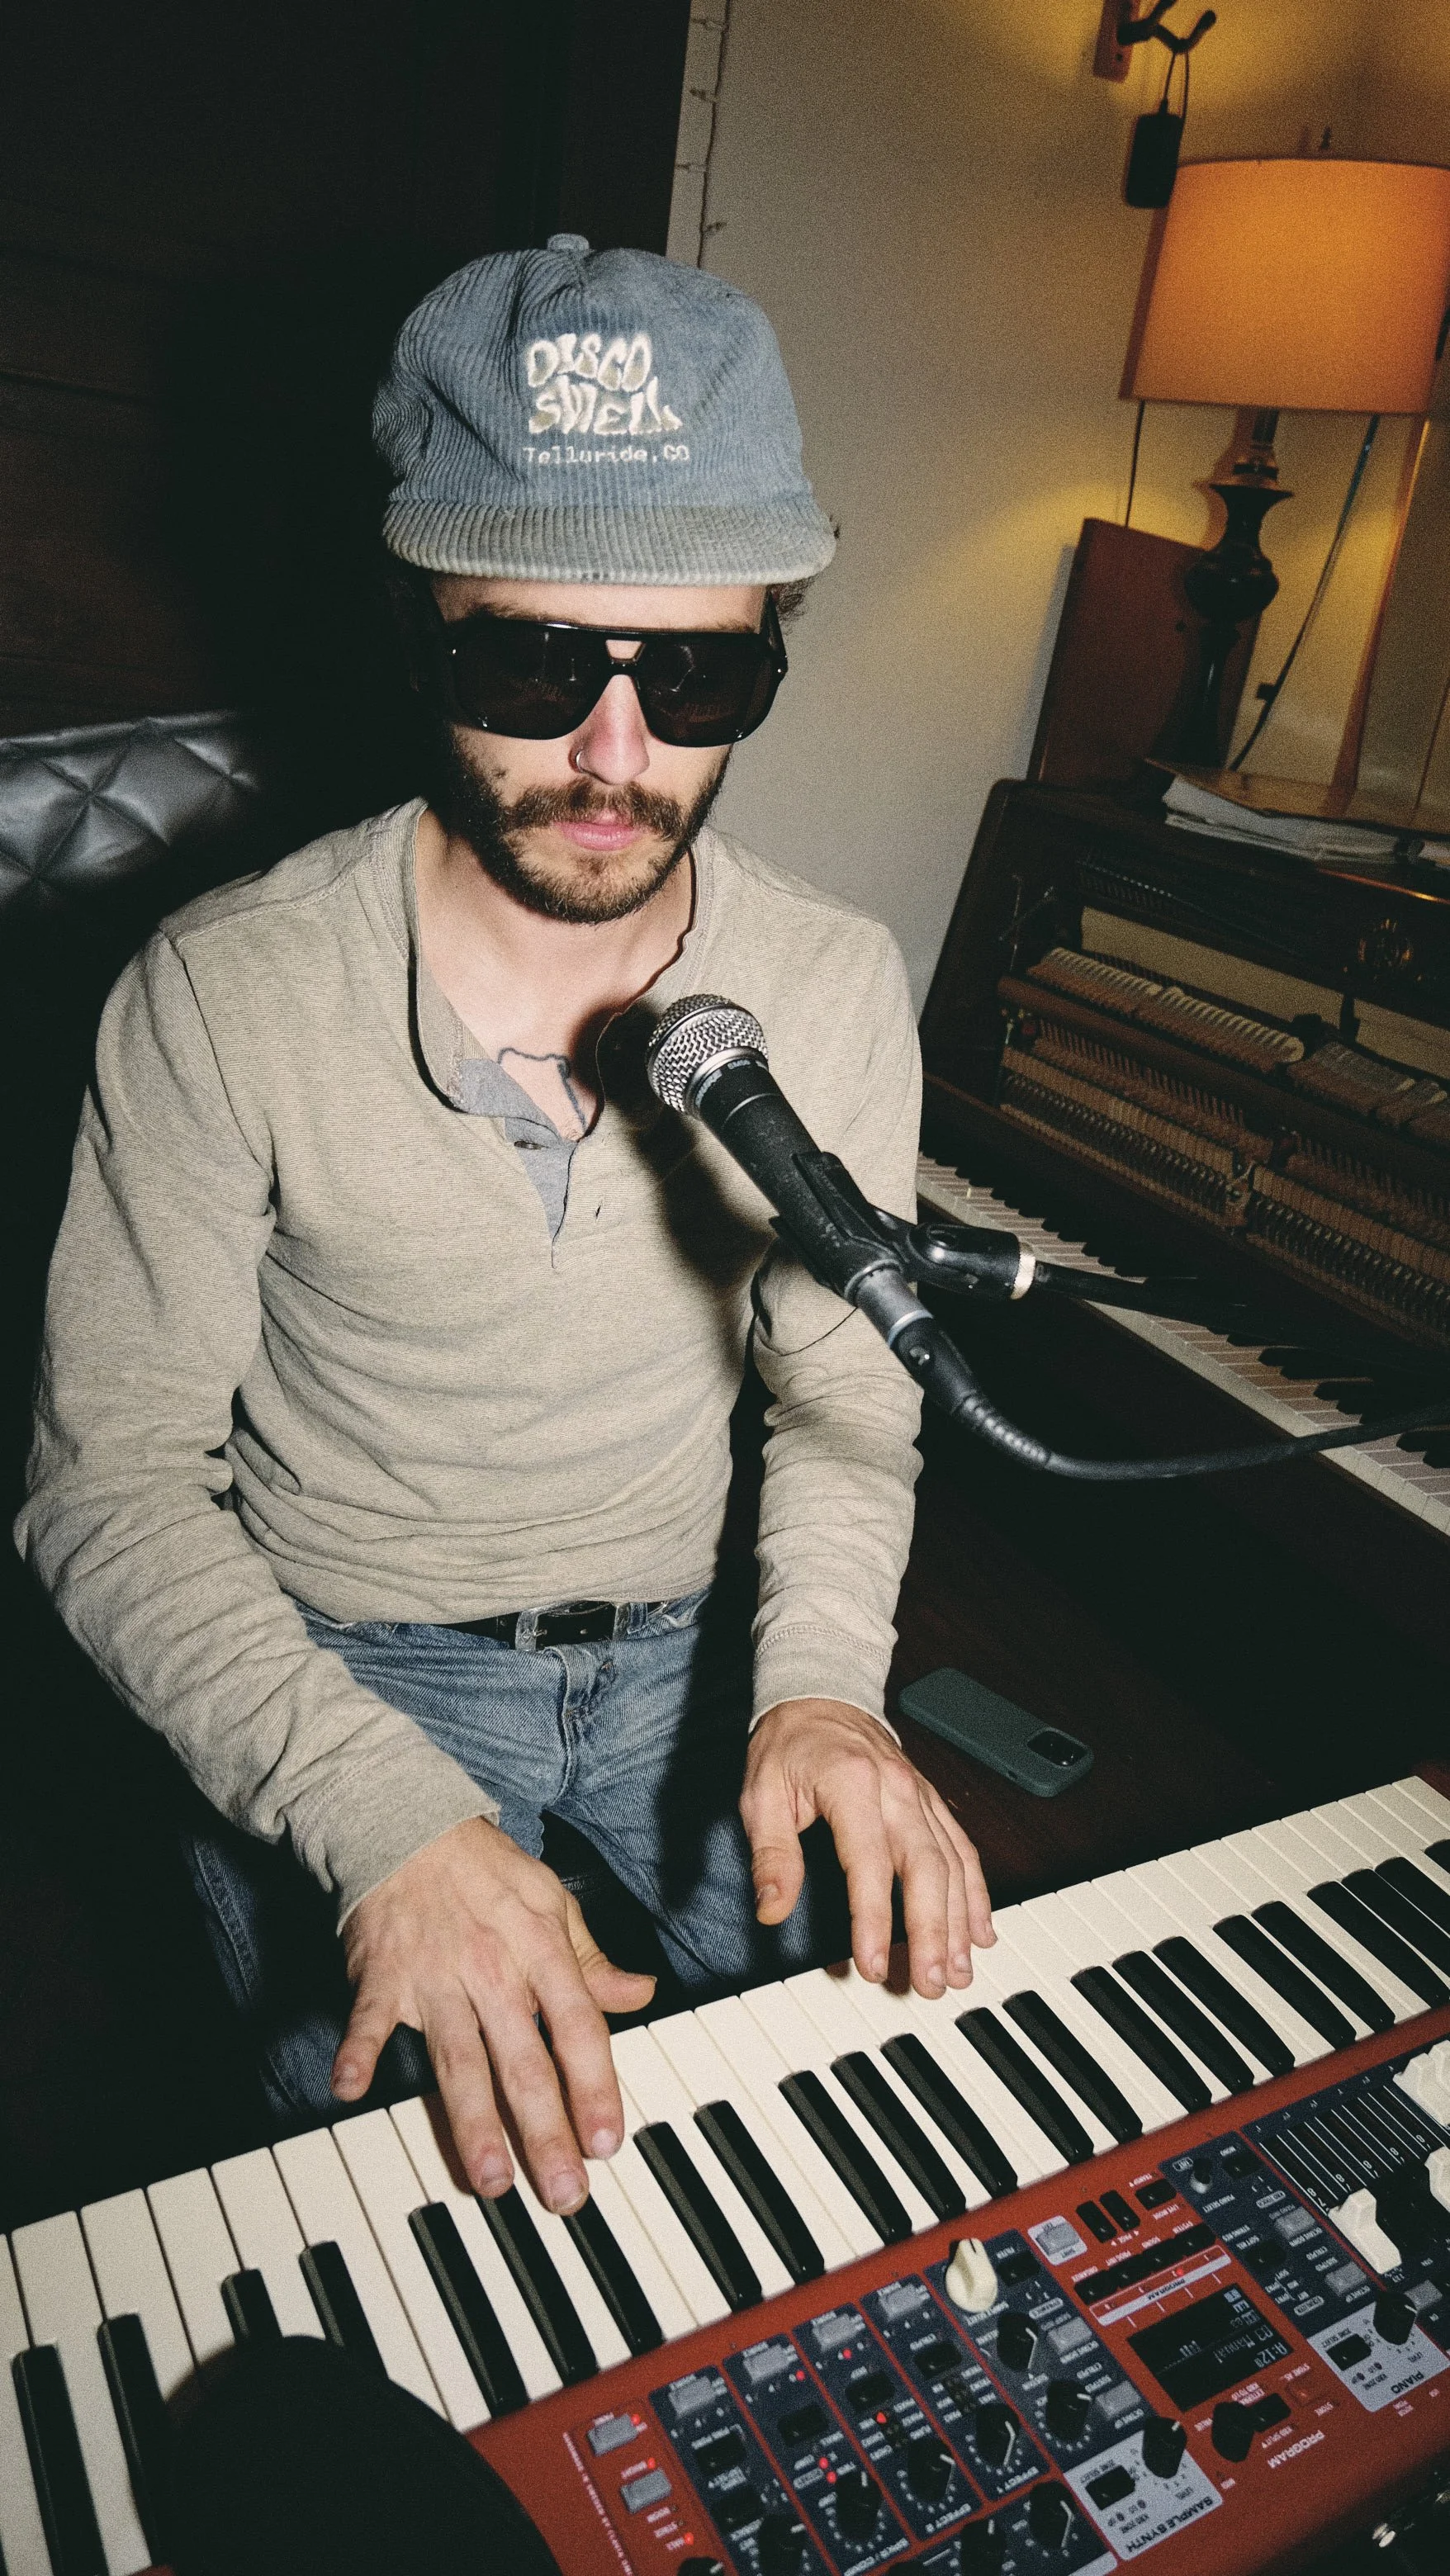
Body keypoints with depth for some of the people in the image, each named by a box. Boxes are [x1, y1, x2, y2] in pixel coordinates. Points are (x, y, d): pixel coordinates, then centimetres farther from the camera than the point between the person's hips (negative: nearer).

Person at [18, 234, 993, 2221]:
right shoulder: (222, 998, -20)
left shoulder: (839, 988, -10)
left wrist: (821, 1679, -18)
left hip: (694, 1646, 3)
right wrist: (385, 1813, -30)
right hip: (338, 1681, -2)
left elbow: (843, 1389, 1)